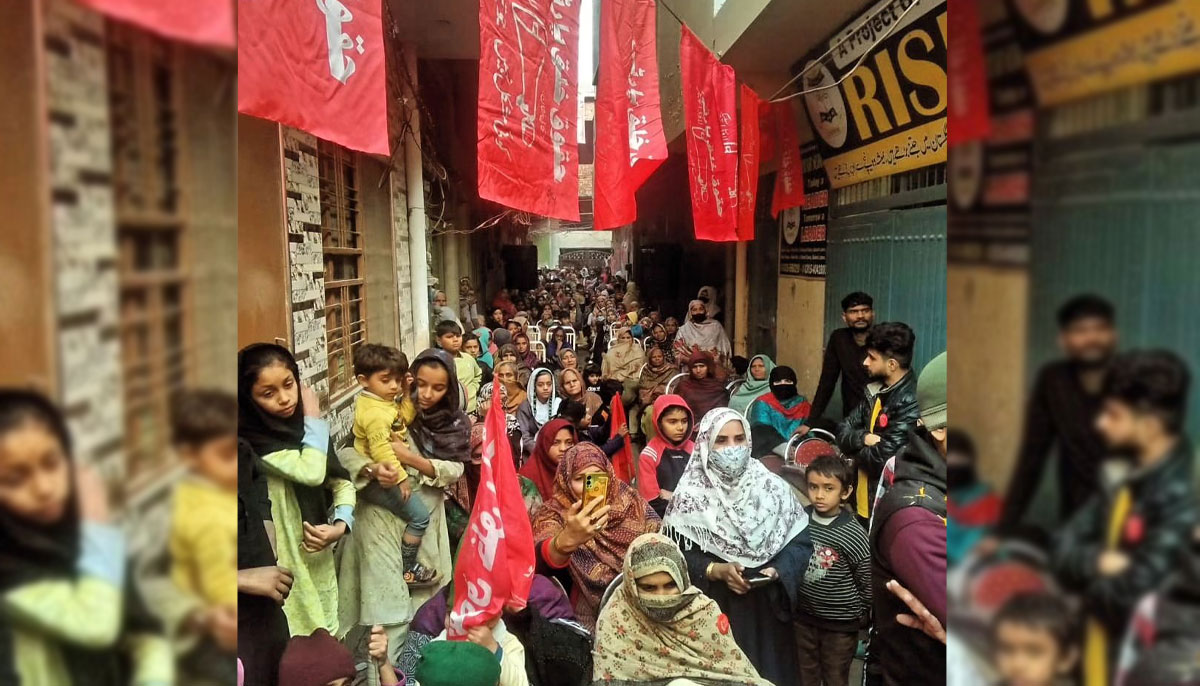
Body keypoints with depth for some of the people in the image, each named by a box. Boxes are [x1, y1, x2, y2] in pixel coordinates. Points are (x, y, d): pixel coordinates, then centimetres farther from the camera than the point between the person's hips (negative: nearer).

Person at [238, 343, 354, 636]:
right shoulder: (252, 439, -19)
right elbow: (311, 471, -31)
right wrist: (314, 417, -17)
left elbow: (341, 481, 6)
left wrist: (341, 525, -11)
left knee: (329, 640, 18)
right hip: (286, 562, -6)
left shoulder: (302, 425, 3)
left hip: (320, 554, 6)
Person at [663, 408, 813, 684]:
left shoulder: (773, 487, -2)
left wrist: (778, 571, -15)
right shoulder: (691, 494, -7)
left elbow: (800, 541, 0)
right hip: (712, 612, -2)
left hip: (766, 609, 2)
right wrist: (715, 570, -20)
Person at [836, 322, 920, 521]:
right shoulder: (877, 390, 5)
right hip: (864, 501, 8)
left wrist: (855, 448, -4)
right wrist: (863, 438, -15)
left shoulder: (911, 402, -21)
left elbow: (882, 460, -24)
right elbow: (843, 431, 6)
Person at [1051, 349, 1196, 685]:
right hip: (1101, 656, 7)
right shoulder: (1122, 479, 3)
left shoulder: (1181, 493, -21)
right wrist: (1098, 563, -18)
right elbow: (1063, 551, 1)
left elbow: (1138, 588, -25)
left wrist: (1092, 584, -6)